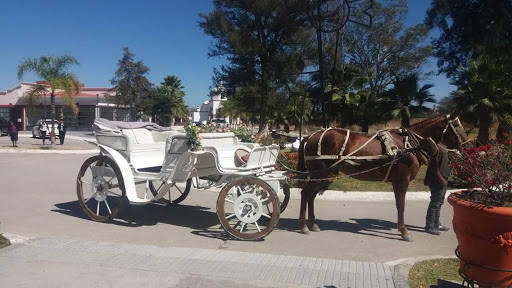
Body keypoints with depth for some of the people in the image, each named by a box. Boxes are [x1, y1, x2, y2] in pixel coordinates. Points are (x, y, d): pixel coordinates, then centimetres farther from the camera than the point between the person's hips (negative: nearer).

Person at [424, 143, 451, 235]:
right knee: (435, 203, -4)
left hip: (442, 182, 10)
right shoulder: (437, 150, -20)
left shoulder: (442, 149, 10)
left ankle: (436, 224, 30)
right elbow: (434, 169, -24)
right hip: (437, 183, -10)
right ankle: (429, 226, 5)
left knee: (439, 202, 18)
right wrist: (442, 180, -20)